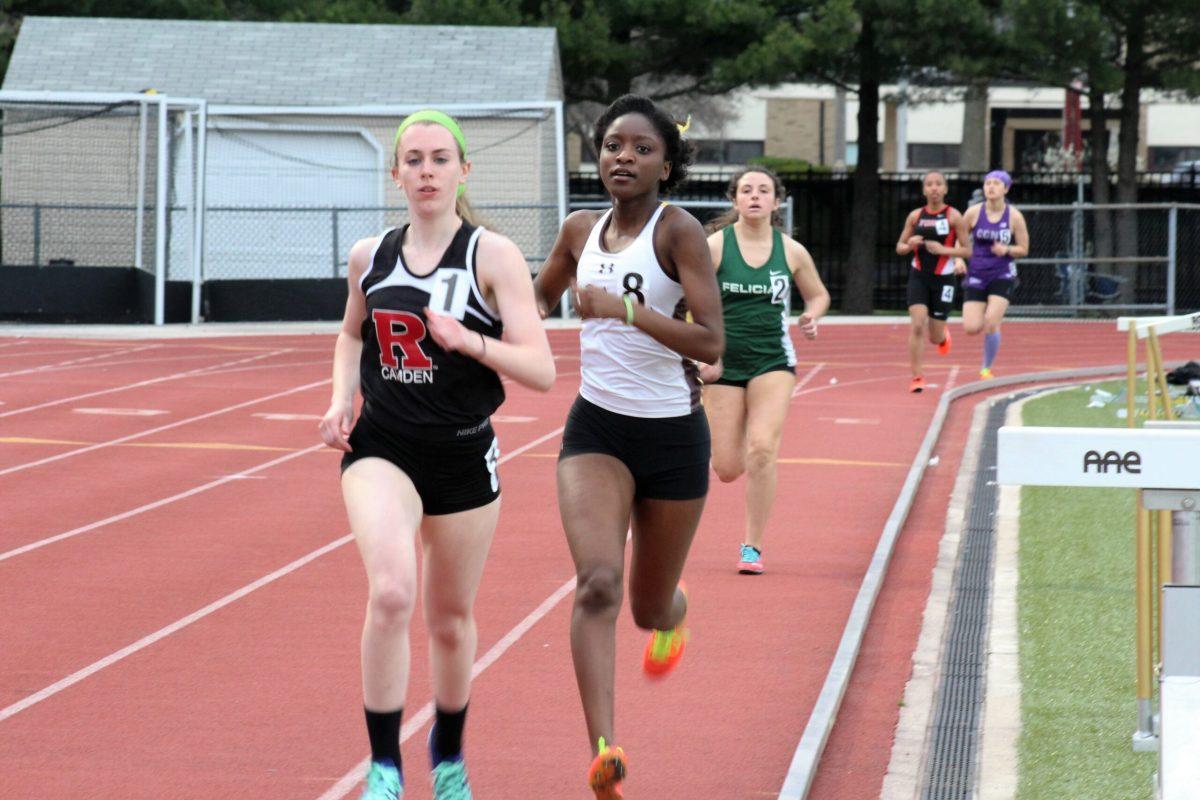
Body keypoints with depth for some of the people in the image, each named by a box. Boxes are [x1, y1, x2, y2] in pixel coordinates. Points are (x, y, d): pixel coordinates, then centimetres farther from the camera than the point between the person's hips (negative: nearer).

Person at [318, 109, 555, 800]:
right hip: (382, 451, 1)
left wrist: (466, 340, -27)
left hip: (464, 458, -1)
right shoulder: (370, 257, 4)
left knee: (451, 620, 13)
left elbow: (541, 370, -12)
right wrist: (341, 399, 6)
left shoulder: (493, 256, -7)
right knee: (390, 593, -24)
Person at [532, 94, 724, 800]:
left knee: (650, 608, 13)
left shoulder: (679, 230, -11)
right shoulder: (582, 231, 4)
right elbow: (540, 297, 27)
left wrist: (627, 309, -30)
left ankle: (674, 615, 54)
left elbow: (711, 342, -22)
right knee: (597, 583, -22)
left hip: (672, 435, -2)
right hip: (597, 429, 2)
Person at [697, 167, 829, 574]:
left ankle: (753, 547, -6)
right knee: (727, 469, 1)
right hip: (724, 363, 0)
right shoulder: (715, 246, -6)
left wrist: (811, 317, -5)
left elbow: (818, 294, 17)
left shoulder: (791, 251, 1)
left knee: (761, 449, -18)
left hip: (773, 361, 0)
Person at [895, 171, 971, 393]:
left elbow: (967, 251, -4)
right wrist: (910, 245, -13)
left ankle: (943, 335, 45)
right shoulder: (915, 216, 3)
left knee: (935, 337, 6)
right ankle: (917, 376, -9)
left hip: (943, 278, -1)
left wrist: (943, 250, -19)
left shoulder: (953, 216, -5)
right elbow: (900, 247, 10)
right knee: (917, 325, -17)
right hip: (919, 276, 1)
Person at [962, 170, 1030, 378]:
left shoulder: (1014, 216, -4)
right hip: (976, 274, 2)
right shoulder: (974, 212, -1)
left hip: (1002, 275, -2)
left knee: (991, 323, -17)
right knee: (971, 328, -8)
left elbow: (1023, 250, 2)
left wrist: (1006, 250, -18)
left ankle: (987, 368, 2)